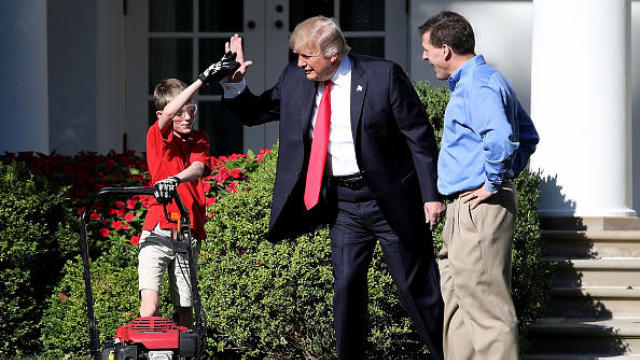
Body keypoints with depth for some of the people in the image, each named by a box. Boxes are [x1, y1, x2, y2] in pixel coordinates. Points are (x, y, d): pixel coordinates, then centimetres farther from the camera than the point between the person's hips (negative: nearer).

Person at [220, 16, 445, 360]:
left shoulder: (383, 75, -13)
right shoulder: (295, 80, 2)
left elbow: (419, 137, -9)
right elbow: (254, 113, 14)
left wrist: (432, 195, -12)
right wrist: (235, 82, -7)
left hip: (391, 199, -4)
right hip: (343, 204, 4)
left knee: (418, 288, 3)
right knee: (346, 286, 3)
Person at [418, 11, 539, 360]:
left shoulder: (479, 86, -16)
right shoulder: (486, 81, 18)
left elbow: (500, 139, -33)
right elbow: (528, 135, 26)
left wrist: (493, 183, -21)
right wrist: (508, 172, 17)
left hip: (479, 209, -11)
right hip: (465, 212, 11)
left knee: (486, 306, -8)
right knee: (458, 304, 15)